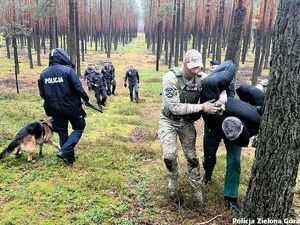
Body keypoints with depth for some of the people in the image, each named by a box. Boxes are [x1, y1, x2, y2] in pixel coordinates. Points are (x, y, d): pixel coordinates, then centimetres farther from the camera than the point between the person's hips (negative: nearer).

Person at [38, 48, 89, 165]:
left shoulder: (43, 73, 2)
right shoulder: (68, 70, -14)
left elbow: (42, 94, 7)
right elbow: (78, 88, -16)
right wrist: (85, 98, 2)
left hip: (55, 109, 5)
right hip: (72, 107, -5)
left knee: (62, 132, 18)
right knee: (79, 128, 12)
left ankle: (69, 157, 26)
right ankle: (65, 151, -3)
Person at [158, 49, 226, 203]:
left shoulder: (201, 77, -13)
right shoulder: (171, 78, -26)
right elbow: (175, 107, -29)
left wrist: (221, 101, -23)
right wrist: (202, 107, -31)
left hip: (187, 123, 3)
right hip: (169, 121, -3)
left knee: (191, 157, 6)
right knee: (169, 155, -14)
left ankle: (197, 189, 27)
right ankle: (173, 180, 20)